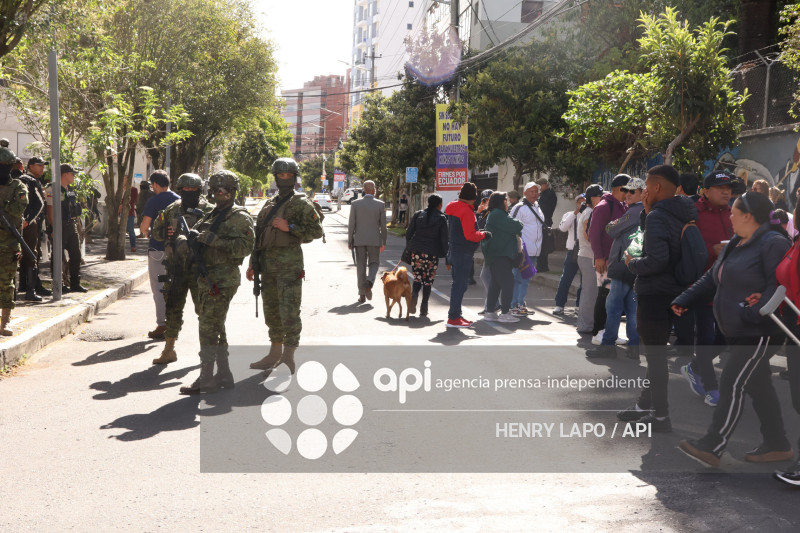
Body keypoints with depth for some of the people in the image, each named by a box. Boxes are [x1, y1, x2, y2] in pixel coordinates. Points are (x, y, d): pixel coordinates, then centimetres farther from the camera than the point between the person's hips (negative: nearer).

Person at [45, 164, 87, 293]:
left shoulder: (69, 189, 16)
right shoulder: (52, 189, -10)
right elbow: (50, 210, -15)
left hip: (72, 226, 8)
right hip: (60, 227, -8)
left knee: (76, 254, 9)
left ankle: (75, 284, 17)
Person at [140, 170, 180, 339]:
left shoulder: (154, 201, -9)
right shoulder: (179, 200, 7)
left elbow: (145, 225, -15)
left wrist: (146, 233, 6)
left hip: (158, 249, -5)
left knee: (158, 287, 0)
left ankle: (162, 324, -2)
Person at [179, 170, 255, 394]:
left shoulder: (240, 217, -7)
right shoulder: (210, 216, 19)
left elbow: (245, 247, -22)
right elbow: (183, 240, 21)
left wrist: (212, 240, -24)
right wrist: (187, 239, -4)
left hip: (222, 280, -9)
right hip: (207, 278, 9)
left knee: (208, 328, -9)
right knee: (216, 328, 14)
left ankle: (206, 380, -3)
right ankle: (224, 375, 23)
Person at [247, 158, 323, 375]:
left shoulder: (301, 203, -1)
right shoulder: (268, 205, 17)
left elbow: (316, 231, -7)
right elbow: (258, 236, 20)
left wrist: (289, 227, -16)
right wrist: (253, 264, 16)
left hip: (289, 264, -7)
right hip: (267, 265, 7)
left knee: (289, 312, -9)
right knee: (271, 311, 13)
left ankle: (289, 358, -3)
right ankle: (275, 354, 25)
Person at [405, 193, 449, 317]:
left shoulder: (418, 214, 5)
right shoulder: (442, 219, -2)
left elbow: (408, 233, 6)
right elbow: (445, 240, -4)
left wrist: (408, 249, 18)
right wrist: (447, 260, 1)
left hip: (416, 252, 2)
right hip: (432, 254, -2)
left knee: (418, 277, 14)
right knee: (428, 280, 8)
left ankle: (414, 294, -16)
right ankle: (424, 309, 6)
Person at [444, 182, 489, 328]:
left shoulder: (452, 207, 11)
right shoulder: (467, 211, -18)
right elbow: (470, 235, -22)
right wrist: (484, 234, -7)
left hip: (454, 249, 10)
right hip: (463, 252, -10)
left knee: (458, 283, 16)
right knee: (460, 283, -7)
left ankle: (456, 314, 23)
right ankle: (453, 318, -5)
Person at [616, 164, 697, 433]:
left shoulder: (657, 217, -19)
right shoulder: (684, 215, 9)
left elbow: (656, 259, -28)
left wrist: (632, 263, -9)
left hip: (654, 293, -9)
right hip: (674, 291, 9)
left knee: (655, 353, 0)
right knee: (656, 351, 19)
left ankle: (661, 416, 8)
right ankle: (645, 404, 32)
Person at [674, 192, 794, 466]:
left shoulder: (773, 243, -15)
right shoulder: (736, 244, 15)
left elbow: (778, 286, -24)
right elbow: (712, 279, 19)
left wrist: (753, 313, -32)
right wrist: (684, 300, 11)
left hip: (760, 333, -10)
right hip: (739, 333, 10)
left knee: (732, 384, -9)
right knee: (758, 386, 14)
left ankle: (711, 447, -6)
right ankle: (777, 445, 25)